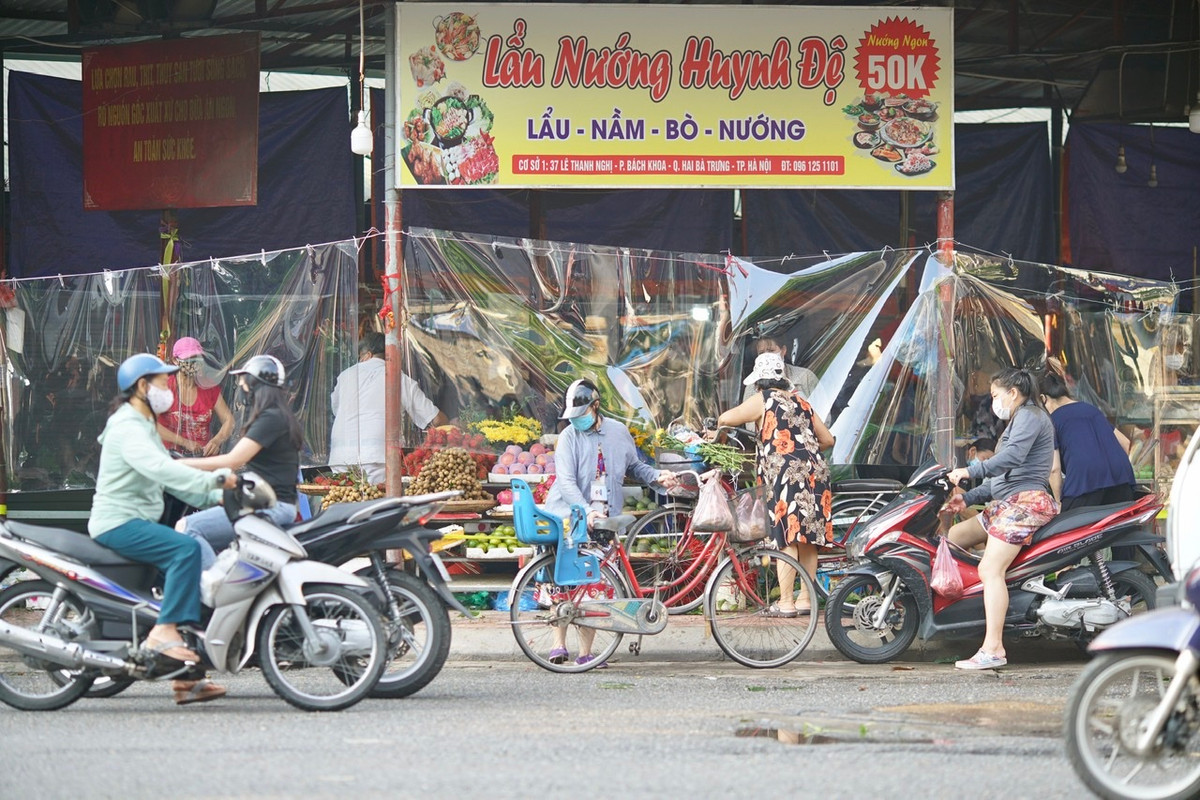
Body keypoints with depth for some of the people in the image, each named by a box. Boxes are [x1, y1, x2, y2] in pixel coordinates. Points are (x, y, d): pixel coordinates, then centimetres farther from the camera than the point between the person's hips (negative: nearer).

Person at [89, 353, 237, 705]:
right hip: (118, 522, -10)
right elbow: (159, 469, -29)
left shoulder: (145, 427, 22)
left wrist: (216, 496, 6)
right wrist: (213, 479, -34)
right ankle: (164, 631, -30)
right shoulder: (126, 428, -12)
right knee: (186, 548, -29)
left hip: (138, 523, 10)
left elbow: (171, 476, 20)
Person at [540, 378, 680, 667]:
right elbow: (566, 481, -16)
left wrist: (658, 476, 1)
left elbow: (634, 466, 20)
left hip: (601, 521, 3)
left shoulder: (619, 432, 6)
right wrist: (586, 511, -31)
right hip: (568, 518, -3)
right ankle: (559, 644, -8)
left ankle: (585, 652, 7)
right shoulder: (569, 437, -6)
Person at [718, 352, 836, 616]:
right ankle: (806, 599, 13)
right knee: (808, 539, 9)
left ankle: (786, 602, -9)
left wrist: (719, 423, 22)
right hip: (815, 473, 6)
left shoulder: (763, 400, 3)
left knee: (788, 538, -8)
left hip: (786, 474, -6)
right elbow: (827, 439, 21)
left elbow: (726, 418, -1)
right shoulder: (801, 403, 21)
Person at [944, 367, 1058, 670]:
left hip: (1027, 501, -12)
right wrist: (968, 498, 15)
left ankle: (993, 648, -29)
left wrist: (970, 471, -23)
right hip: (1008, 503, 12)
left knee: (990, 569, -22)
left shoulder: (1029, 416, -5)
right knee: (952, 538, 12)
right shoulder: (1018, 421, 28)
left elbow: (1012, 457, -23)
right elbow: (1000, 478, 26)